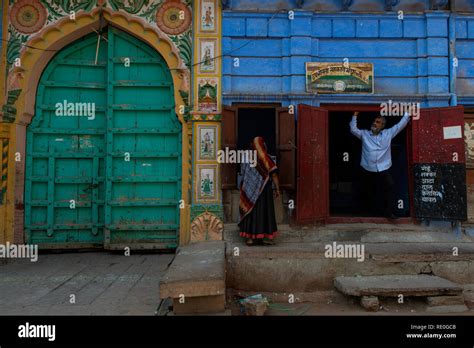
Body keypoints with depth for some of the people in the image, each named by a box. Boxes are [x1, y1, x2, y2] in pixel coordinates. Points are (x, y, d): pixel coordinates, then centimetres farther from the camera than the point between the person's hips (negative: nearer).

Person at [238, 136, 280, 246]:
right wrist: (277, 189, -1)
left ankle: (249, 237, 5)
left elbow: (243, 176, 6)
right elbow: (274, 175, -8)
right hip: (264, 190, -2)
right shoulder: (266, 158, -7)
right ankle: (266, 237, 6)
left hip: (250, 191, 2)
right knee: (265, 211, 5)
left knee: (251, 212, 6)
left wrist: (244, 189, 17)